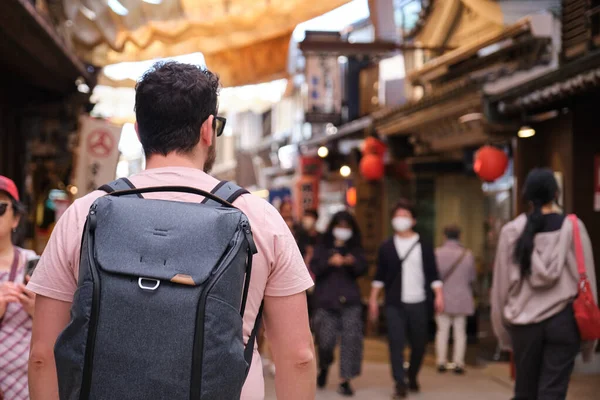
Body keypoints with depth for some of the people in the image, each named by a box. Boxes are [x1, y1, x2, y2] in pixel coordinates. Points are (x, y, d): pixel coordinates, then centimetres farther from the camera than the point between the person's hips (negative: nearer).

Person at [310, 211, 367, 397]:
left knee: (351, 339, -10)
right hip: (326, 299, -1)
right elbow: (314, 268, -3)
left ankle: (345, 381, -2)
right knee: (326, 340, -4)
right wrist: (330, 262, -21)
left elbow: (363, 269, 0)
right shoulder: (322, 247, 9)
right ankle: (324, 366, 29)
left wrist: (353, 262, -21)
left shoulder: (356, 249, 13)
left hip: (350, 300, 1)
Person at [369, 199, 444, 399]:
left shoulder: (424, 246, 5)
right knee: (396, 343, -9)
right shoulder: (386, 247, 8)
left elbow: (433, 274, 2)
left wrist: (439, 295, -10)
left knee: (419, 343, 8)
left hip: (419, 303, 0)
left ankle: (413, 377, 31)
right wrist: (373, 298, 3)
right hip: (395, 303, 0)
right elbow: (380, 276, 9)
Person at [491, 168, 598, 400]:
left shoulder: (511, 230, -2)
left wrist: (503, 328, 14)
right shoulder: (572, 227, -4)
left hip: (523, 323, 1)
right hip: (563, 320, -1)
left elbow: (501, 283, 3)